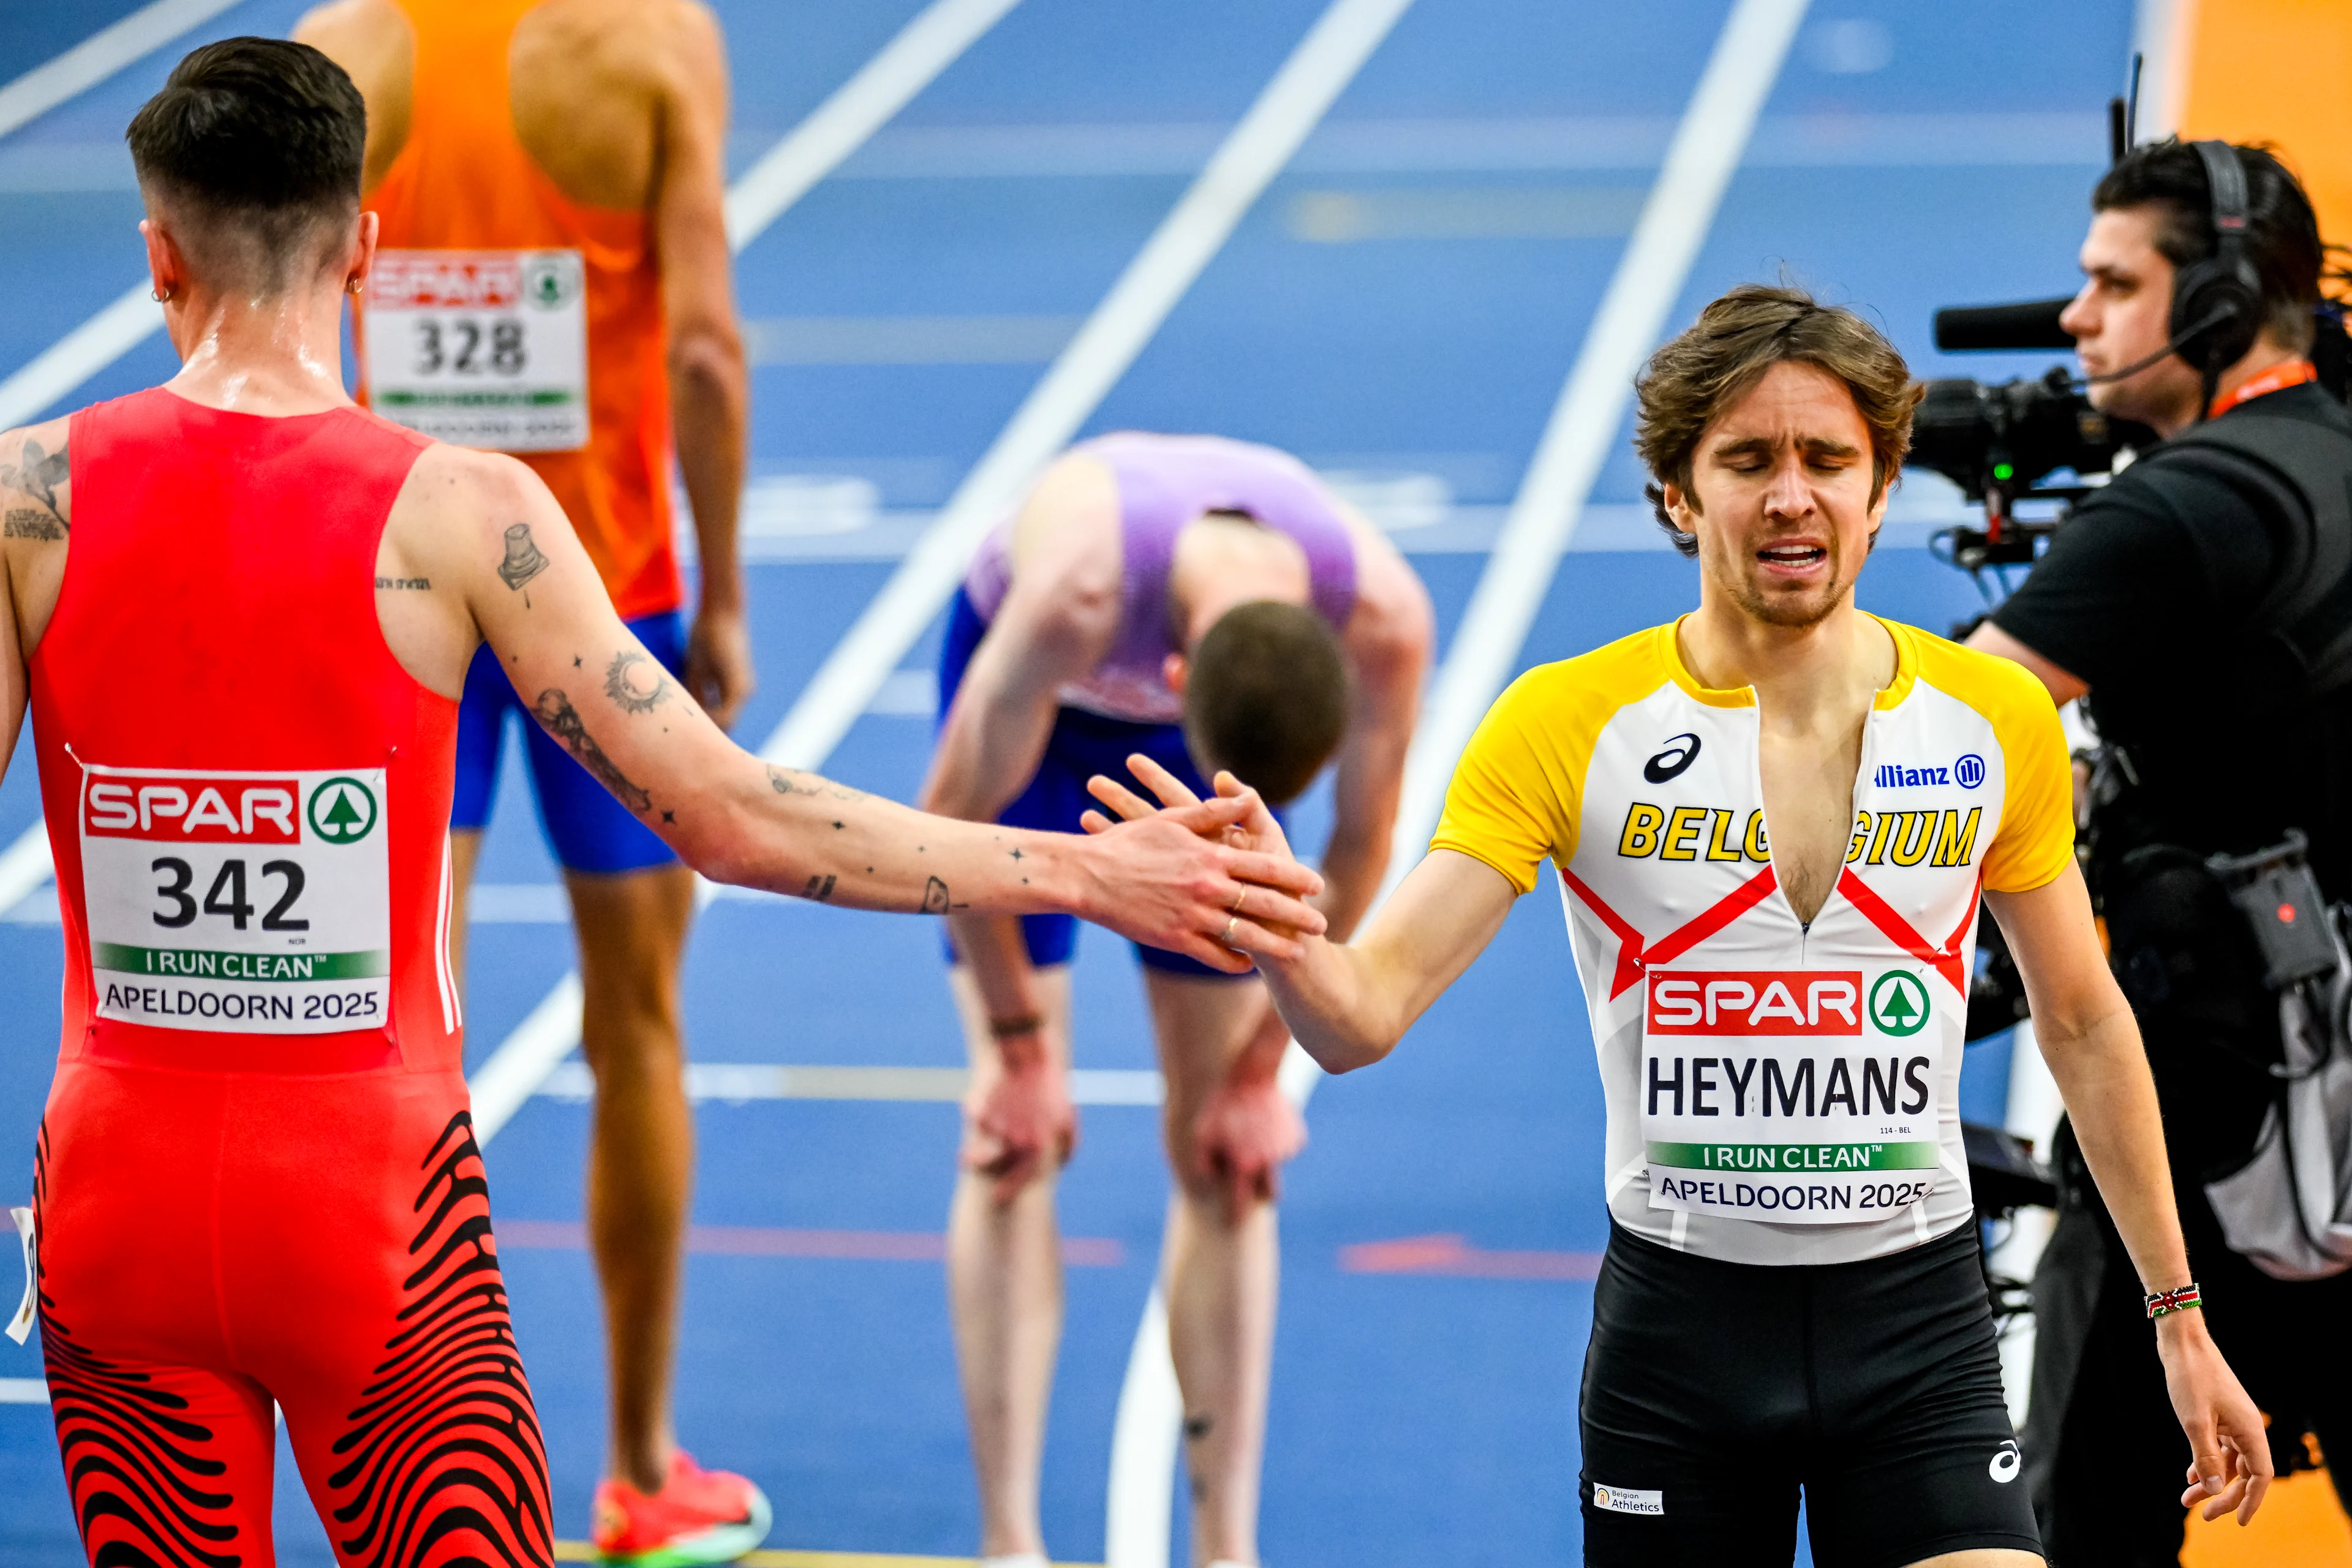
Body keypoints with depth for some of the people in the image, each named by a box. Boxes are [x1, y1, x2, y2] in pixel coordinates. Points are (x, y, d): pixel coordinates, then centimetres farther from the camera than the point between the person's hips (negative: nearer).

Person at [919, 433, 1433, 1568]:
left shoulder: (1384, 621, -35)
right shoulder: (1070, 596, -44)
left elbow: (1361, 843, -15)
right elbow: (956, 817, -26)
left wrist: (1267, 1060, -8)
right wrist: (1020, 1044, -17)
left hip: (1197, 698, 2)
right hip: (1039, 701, -2)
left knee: (1226, 1152, -3)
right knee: (1015, 1138, -11)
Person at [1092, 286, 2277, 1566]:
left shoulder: (1995, 720, 1)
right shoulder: (1569, 725, -6)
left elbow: (2083, 1025, 13)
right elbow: (1364, 1013, -14)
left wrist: (2177, 1318, 13)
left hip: (1919, 1318, 1)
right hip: (1679, 1311, -1)